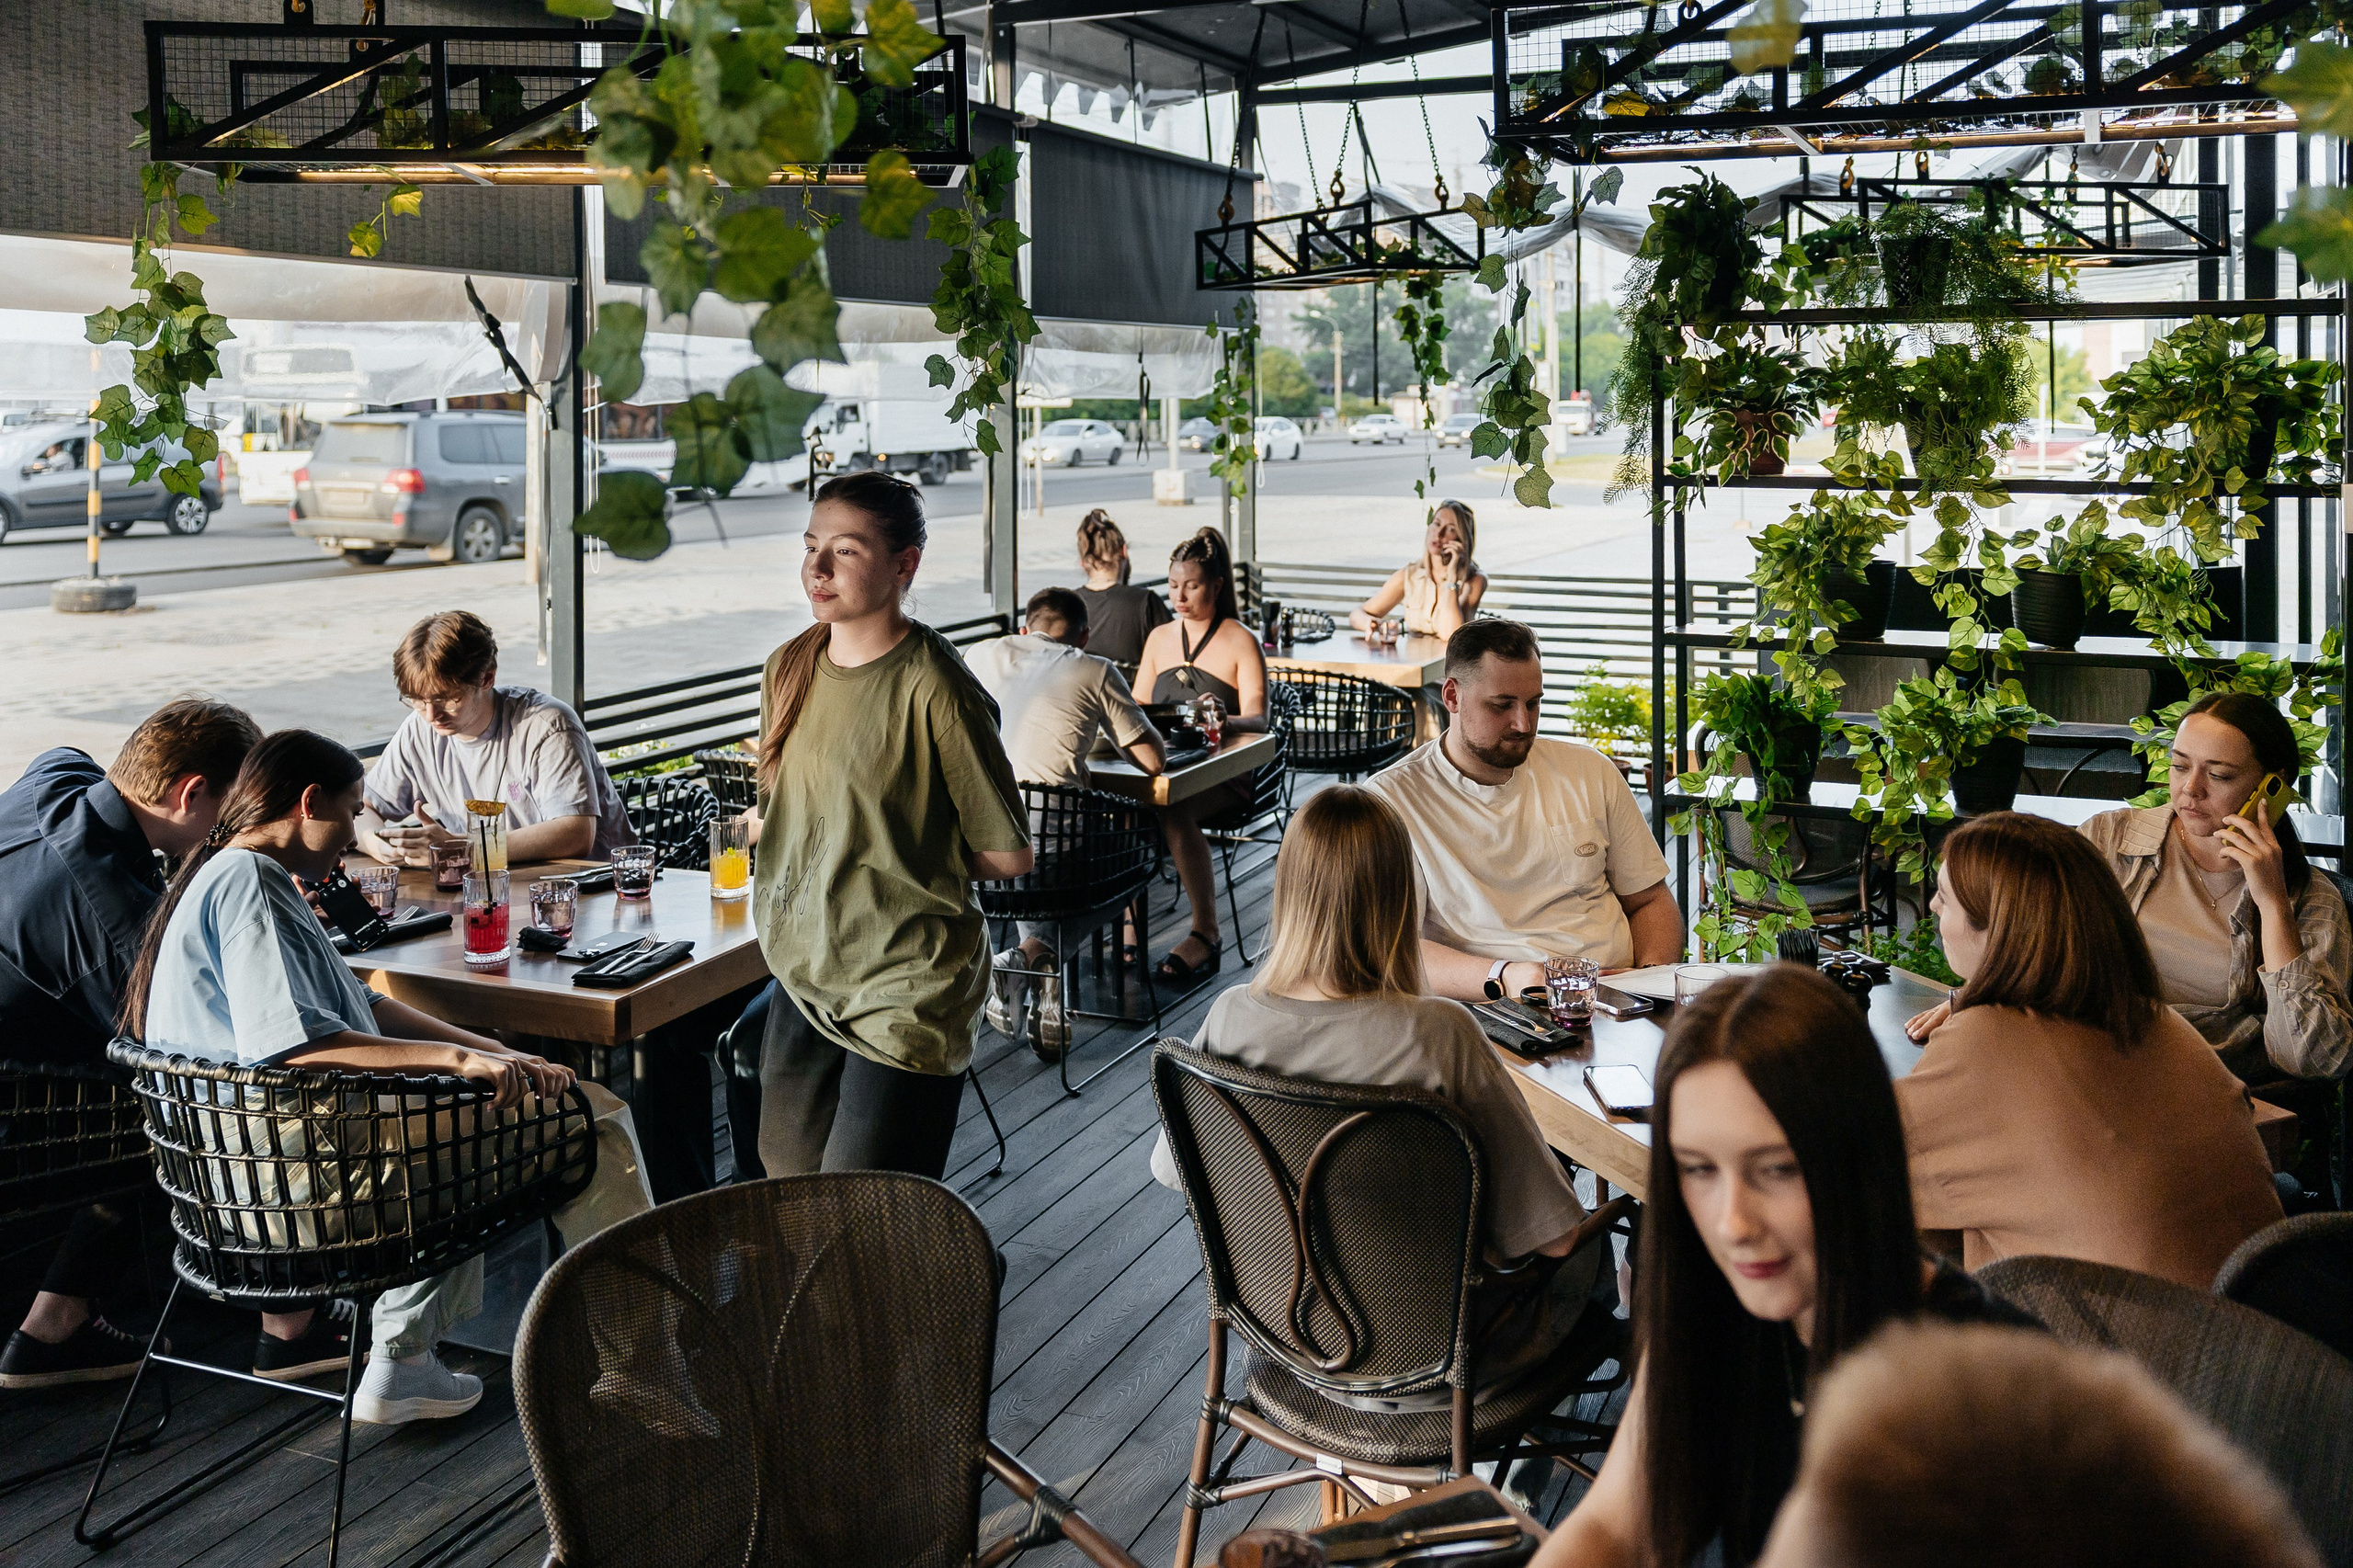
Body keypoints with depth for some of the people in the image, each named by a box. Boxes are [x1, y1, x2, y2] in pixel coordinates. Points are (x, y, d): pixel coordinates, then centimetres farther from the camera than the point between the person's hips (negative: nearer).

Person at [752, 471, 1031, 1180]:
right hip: (806, 976, 7)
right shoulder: (789, 670, 5)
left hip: (906, 991, -7)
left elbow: (1007, 854, -11)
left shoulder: (934, 689, -17)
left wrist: (905, 860, -2)